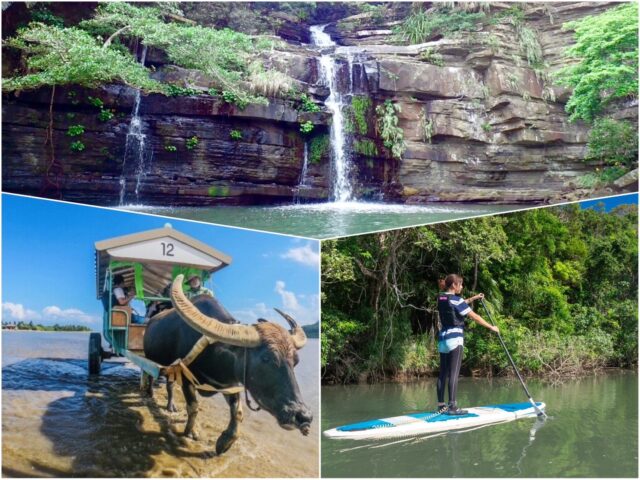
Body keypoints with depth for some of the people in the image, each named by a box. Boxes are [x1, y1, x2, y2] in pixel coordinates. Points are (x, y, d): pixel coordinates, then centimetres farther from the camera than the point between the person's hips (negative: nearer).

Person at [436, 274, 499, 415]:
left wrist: (473, 298, 26)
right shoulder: (456, 300, -12)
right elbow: (474, 316, -8)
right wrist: (491, 327, 0)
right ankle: (452, 406, -11)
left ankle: (441, 405, 10)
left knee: (443, 373, 8)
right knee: (454, 373, -8)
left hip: (443, 338, 8)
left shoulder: (441, 298, 10)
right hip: (454, 338, -8)